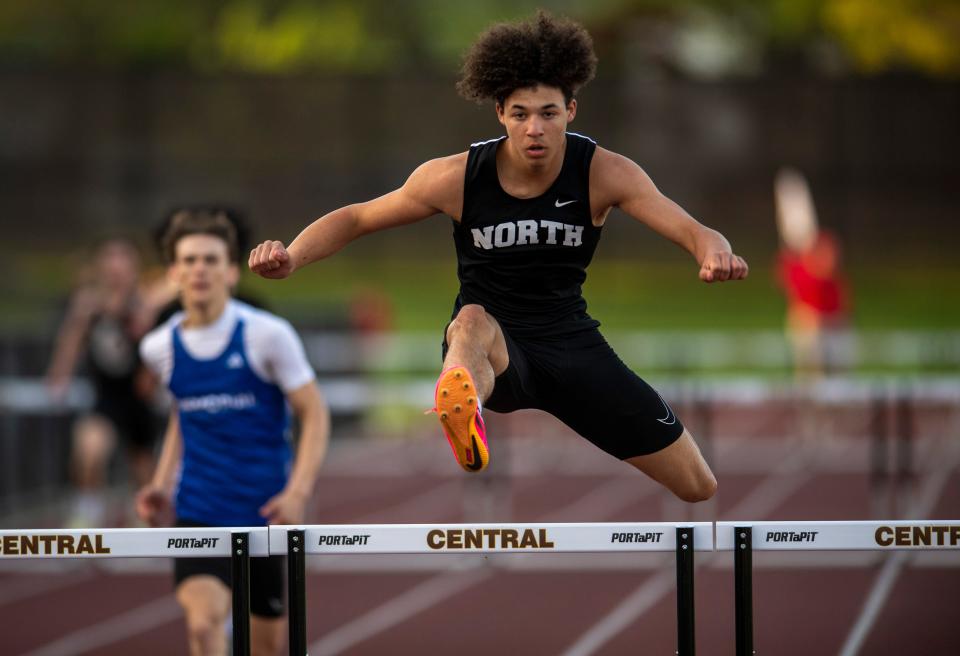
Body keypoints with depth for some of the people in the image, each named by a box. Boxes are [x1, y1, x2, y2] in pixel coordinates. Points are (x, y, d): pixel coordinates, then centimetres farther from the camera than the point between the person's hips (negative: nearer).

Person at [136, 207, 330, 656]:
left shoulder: (267, 335, -10)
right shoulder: (160, 347, 2)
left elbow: (314, 414, -7)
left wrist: (298, 492, -19)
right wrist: (163, 482, 9)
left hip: (265, 512, -1)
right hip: (198, 513, 1)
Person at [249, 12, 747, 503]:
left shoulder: (603, 174, -13)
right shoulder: (458, 178, -13)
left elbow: (690, 230, -22)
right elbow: (355, 219, -3)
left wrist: (715, 252, -48)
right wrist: (291, 256, -23)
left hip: (570, 339, 3)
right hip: (494, 351, -3)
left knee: (699, 487, 0)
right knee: (473, 321, -44)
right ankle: (463, 416, -79)